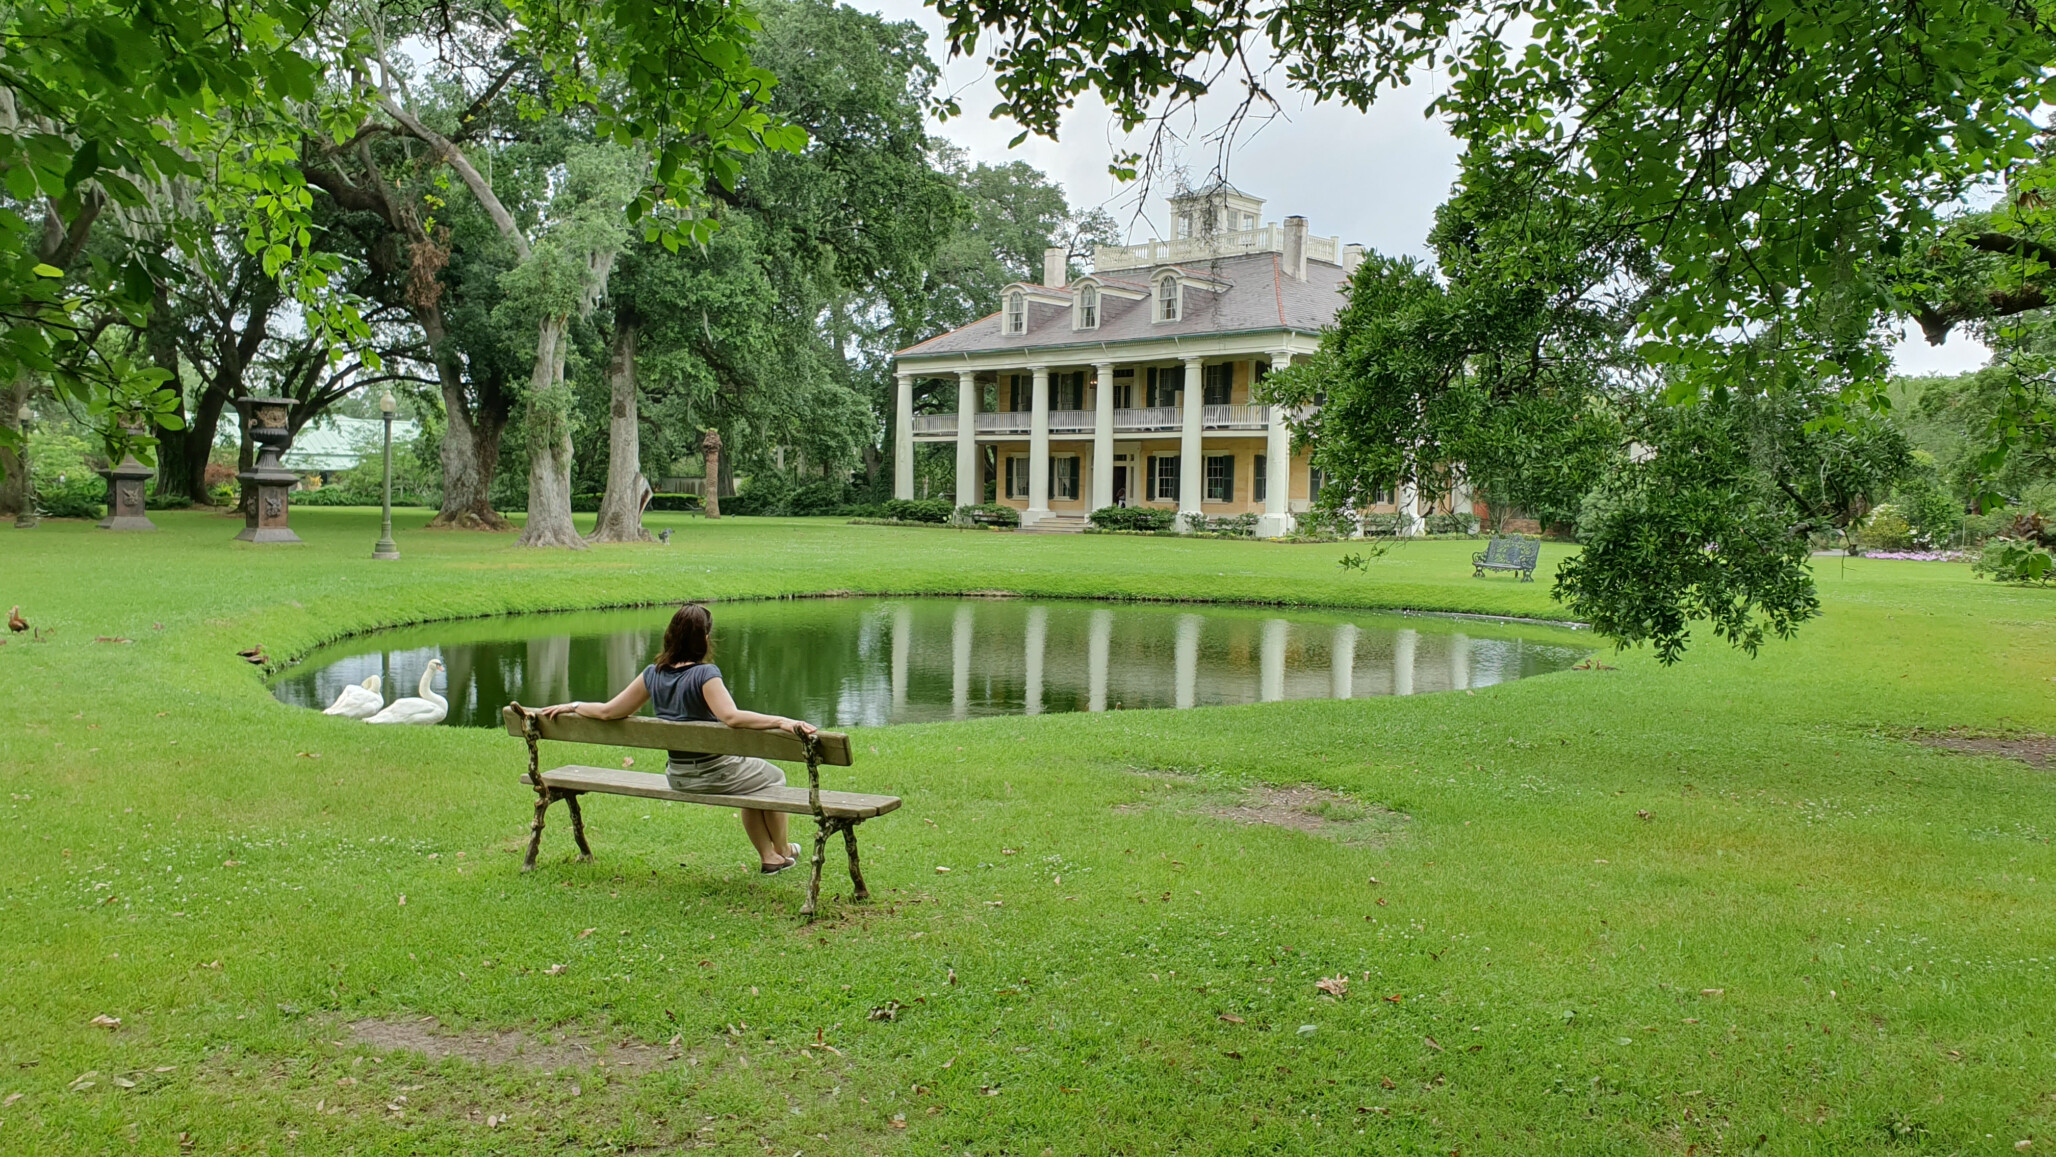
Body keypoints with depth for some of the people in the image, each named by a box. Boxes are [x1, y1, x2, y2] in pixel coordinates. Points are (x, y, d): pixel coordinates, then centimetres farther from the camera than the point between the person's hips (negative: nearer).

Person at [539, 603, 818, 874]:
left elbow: (608, 711, 2)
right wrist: (782, 721, -41)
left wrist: (572, 706, 19)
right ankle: (782, 852, 38)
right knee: (774, 779, 22)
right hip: (716, 772, -7)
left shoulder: (653, 674, -3)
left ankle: (769, 857, 36)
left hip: (677, 778, 7)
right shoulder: (704, 674, -23)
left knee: (752, 781, 31)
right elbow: (731, 716, -38)